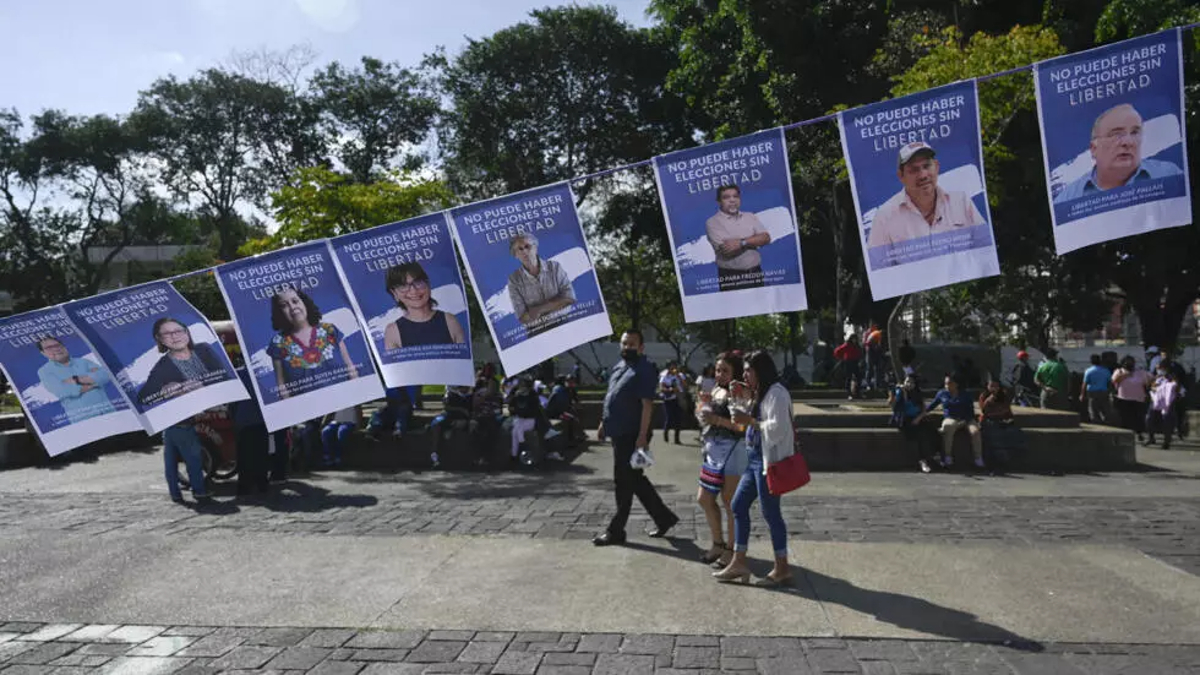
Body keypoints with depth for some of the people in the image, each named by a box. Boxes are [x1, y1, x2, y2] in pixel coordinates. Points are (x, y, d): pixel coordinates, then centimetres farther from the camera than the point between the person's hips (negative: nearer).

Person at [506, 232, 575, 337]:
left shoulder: (554, 267, 7)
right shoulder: (514, 280, 2)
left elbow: (569, 298, 0)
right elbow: (523, 317, -2)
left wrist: (540, 309, -7)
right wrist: (556, 304, -3)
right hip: (537, 333, -1)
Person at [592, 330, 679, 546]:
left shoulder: (644, 370, -14)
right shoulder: (618, 367, 14)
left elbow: (647, 404, -19)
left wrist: (642, 435, -23)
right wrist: (603, 424, 20)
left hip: (631, 435, -9)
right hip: (619, 433, 9)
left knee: (624, 483, 0)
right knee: (635, 480, 16)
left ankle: (616, 531, 11)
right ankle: (664, 517, 27)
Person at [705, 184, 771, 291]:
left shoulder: (750, 217, 10)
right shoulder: (712, 222, -7)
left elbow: (766, 238, -2)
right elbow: (727, 250, -17)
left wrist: (742, 242, -17)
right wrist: (754, 240, -7)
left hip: (755, 273, 5)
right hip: (730, 276, -5)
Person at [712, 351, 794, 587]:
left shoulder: (776, 393, -13)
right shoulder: (761, 394, 18)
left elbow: (777, 428, -21)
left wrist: (749, 421, -16)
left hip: (769, 460, -11)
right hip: (755, 458, 11)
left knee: (770, 513, -3)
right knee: (739, 505, 10)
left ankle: (782, 568, 9)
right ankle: (738, 563, 16)